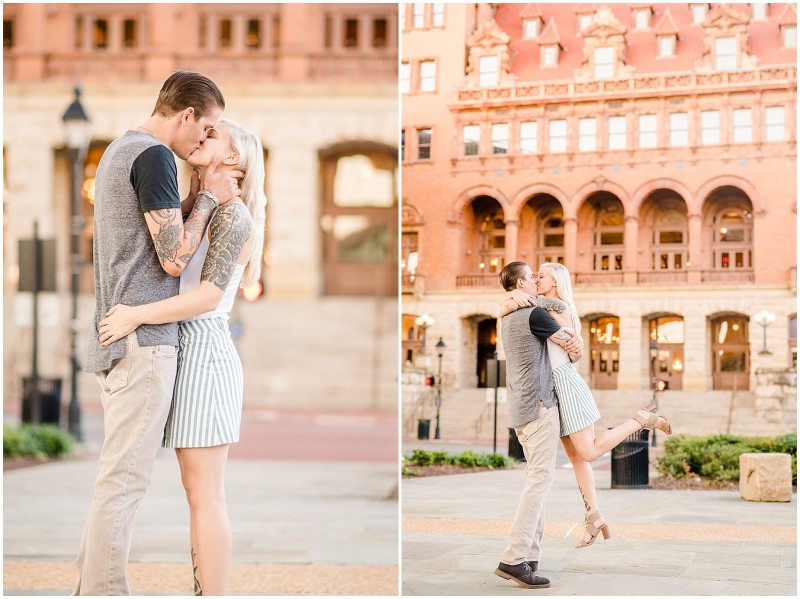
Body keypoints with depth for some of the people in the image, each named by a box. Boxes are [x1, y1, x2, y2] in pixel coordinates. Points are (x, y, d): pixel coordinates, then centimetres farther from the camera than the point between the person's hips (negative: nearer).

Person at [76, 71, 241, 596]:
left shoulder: (119, 150, 19)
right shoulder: (155, 156, -12)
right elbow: (174, 258, -13)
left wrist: (201, 198, 12)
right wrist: (208, 198, -2)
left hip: (117, 334, 10)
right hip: (144, 338, -10)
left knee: (118, 470, 14)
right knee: (125, 476, -7)